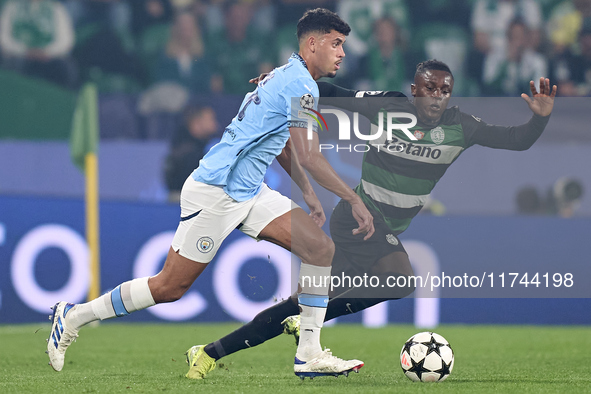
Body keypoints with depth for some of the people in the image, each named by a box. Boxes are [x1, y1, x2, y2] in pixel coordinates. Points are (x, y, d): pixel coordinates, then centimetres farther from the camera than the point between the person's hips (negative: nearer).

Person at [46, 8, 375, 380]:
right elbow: (309, 157, -21)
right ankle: (74, 316, 12)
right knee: (169, 287, -3)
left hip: (249, 192, 10)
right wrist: (356, 201, -17)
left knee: (320, 247, -3)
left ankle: (310, 355, -1)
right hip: (216, 192, -10)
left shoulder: (287, 76, 14)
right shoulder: (300, 84, -16)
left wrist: (310, 196, 26)